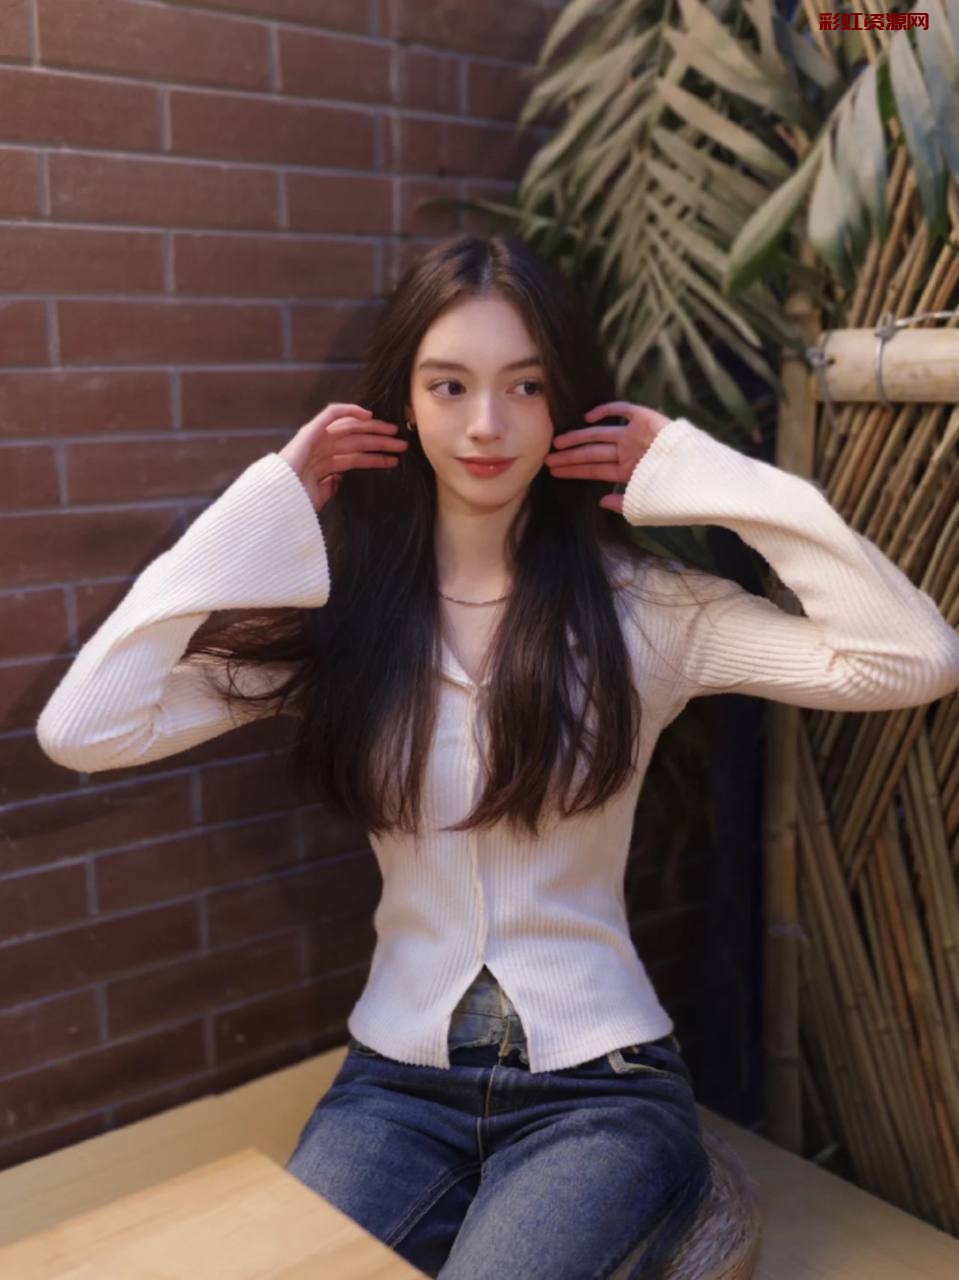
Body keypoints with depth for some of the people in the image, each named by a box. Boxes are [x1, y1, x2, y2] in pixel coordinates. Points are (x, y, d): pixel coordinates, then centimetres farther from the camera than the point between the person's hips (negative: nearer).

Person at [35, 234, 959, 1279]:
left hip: (599, 1083, -1)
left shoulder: (644, 607, -5)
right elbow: (82, 731, -12)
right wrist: (265, 516, -10)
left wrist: (701, 477, -12)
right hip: (396, 1078, 2)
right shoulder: (340, 603, -2)